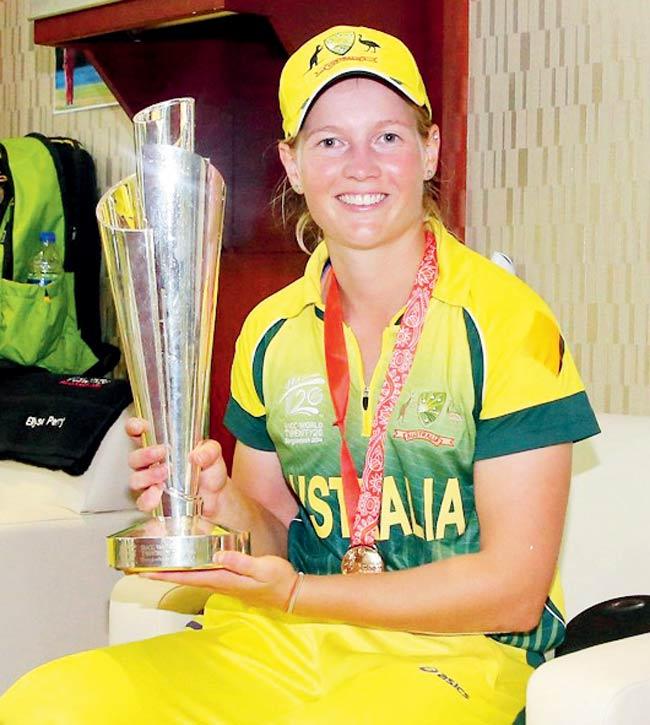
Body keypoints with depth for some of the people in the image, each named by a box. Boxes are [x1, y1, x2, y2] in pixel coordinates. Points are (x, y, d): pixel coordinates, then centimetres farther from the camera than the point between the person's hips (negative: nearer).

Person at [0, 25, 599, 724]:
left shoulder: (504, 323, -9)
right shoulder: (271, 331, 6)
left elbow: (513, 591, -11)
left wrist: (298, 594, -17)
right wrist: (219, 500, -8)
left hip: (449, 655, -3)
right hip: (287, 645, 3)